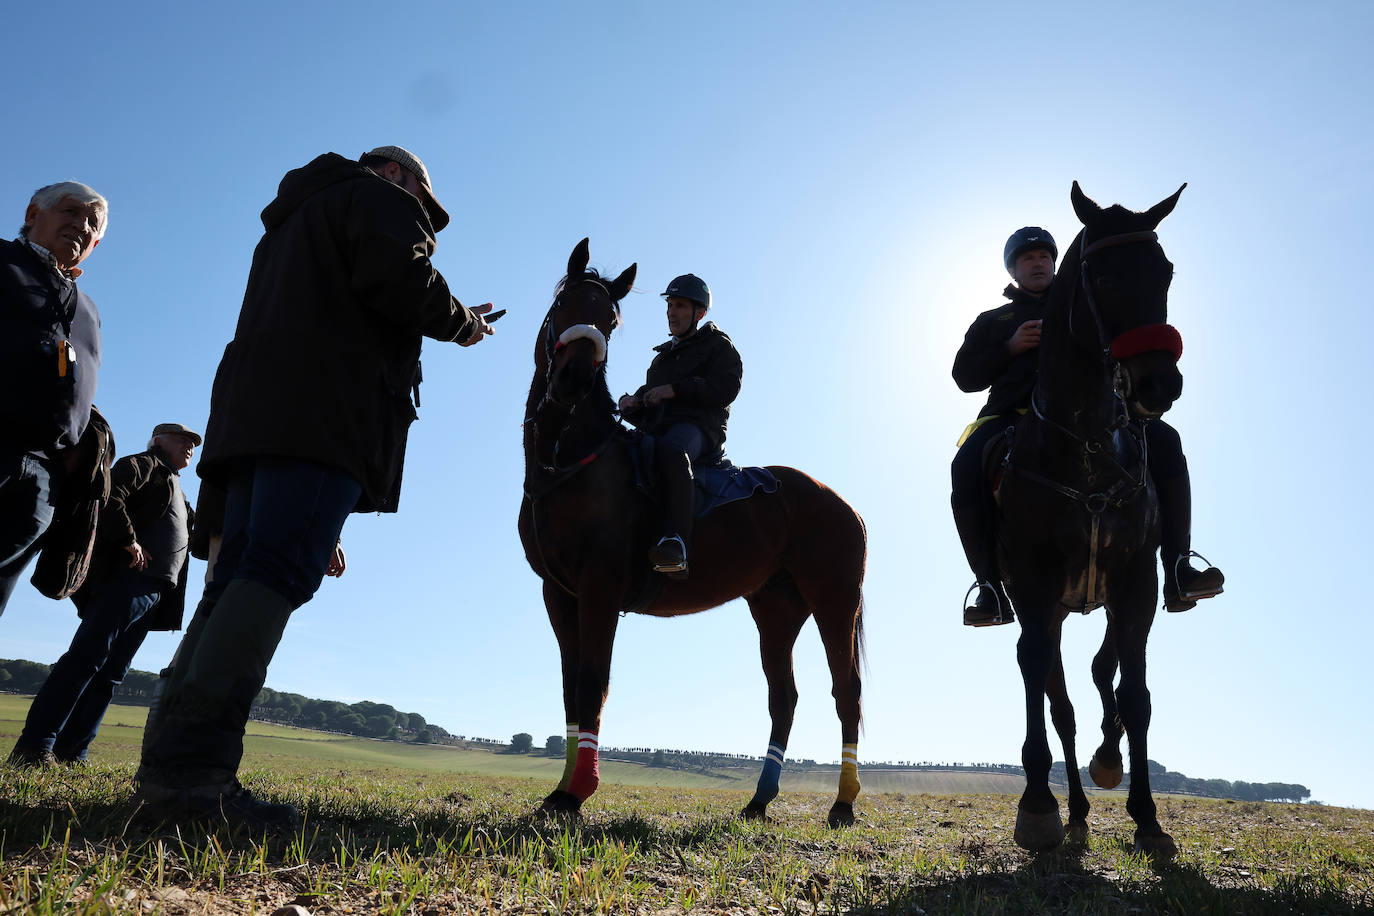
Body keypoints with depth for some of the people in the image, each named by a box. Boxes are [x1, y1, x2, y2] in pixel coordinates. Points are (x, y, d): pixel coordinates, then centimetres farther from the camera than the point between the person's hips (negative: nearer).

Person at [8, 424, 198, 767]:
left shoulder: (176, 490, 33)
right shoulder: (142, 465, 6)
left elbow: (196, 534, 33)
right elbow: (110, 495, -13)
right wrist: (129, 541, -16)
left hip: (156, 593, 9)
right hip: (128, 578, -9)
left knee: (111, 673, 4)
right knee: (86, 658, -14)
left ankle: (70, 752, 4)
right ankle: (34, 747, -15)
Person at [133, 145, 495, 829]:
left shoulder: (296, 216, 38)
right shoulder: (381, 198, 11)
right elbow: (399, 280, -9)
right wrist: (463, 322, 7)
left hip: (253, 409, 9)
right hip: (329, 414, -9)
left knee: (238, 580, 2)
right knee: (278, 573, -20)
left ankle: (166, 762, -4)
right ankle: (192, 770, -30)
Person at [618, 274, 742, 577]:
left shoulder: (717, 345, 13)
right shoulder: (663, 356, 33)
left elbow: (726, 387, -5)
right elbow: (648, 399, 29)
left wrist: (675, 390, -12)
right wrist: (631, 402, 4)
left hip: (698, 426, -7)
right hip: (657, 431, 7)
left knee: (670, 450, -41)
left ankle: (676, 542, -51)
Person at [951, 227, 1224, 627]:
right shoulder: (992, 321, 26)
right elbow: (964, 375, 13)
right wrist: (1010, 347, -2)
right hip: (1014, 413, -1)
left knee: (1164, 441, -21)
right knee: (967, 466, -32)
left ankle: (1178, 570, -20)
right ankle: (991, 587, -28)